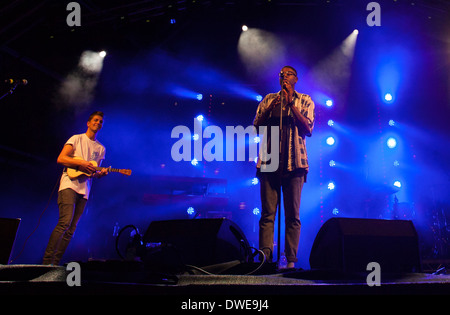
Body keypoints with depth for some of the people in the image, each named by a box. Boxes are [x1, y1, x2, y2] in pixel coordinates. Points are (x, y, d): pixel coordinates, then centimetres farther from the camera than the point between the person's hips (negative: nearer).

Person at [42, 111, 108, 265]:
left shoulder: (101, 148, 21)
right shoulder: (77, 139, 7)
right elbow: (60, 159, -3)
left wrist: (100, 173, -2)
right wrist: (81, 163, -14)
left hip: (84, 189, 6)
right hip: (69, 184, -6)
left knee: (71, 229, 0)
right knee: (65, 222, -21)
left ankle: (55, 263, 1)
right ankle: (47, 261, -20)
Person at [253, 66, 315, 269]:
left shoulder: (304, 101, 11)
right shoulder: (269, 99, 17)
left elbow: (308, 129, -2)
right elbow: (256, 126, 11)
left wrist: (291, 103, -7)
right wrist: (269, 109, -5)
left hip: (294, 163, -1)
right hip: (269, 161, 2)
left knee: (292, 215, -2)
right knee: (267, 213, -4)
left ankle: (291, 260, -1)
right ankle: (265, 258, -4)